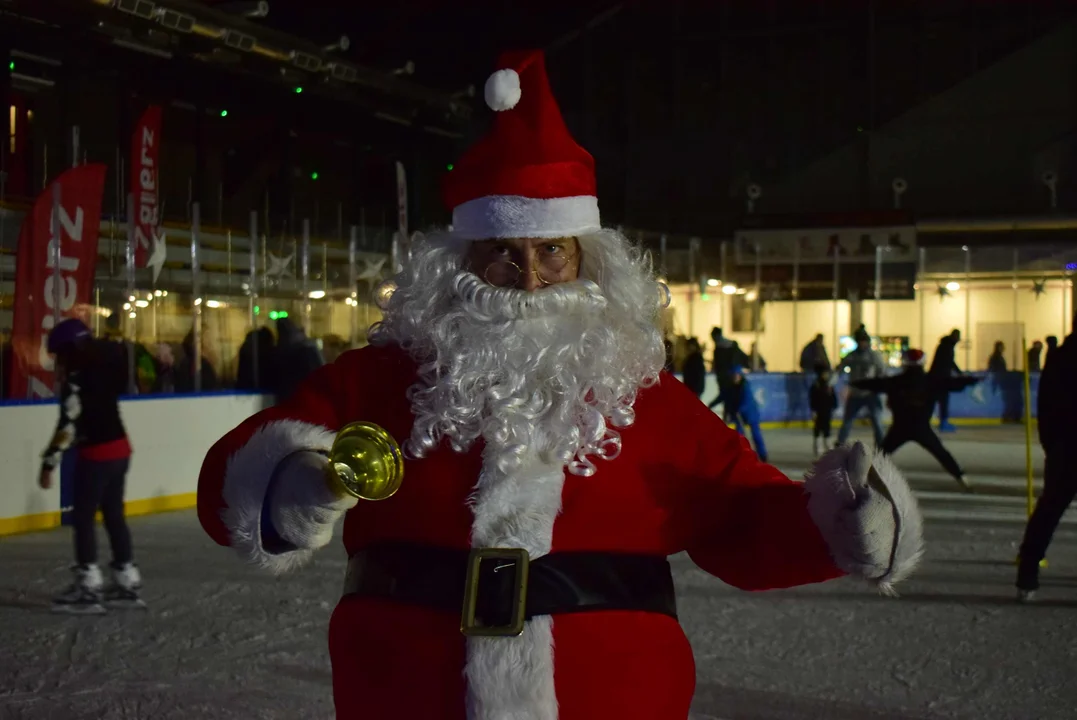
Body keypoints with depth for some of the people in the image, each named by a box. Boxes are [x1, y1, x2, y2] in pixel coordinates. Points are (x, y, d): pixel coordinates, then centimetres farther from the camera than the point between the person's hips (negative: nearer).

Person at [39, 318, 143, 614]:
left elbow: (69, 424, -20)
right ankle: (127, 582, 16)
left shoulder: (76, 377, -16)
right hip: (119, 448, 8)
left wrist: (49, 462, -19)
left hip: (96, 453, -8)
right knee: (113, 515, 13)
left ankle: (88, 587, -6)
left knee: (83, 518, -4)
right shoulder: (103, 368, 8)